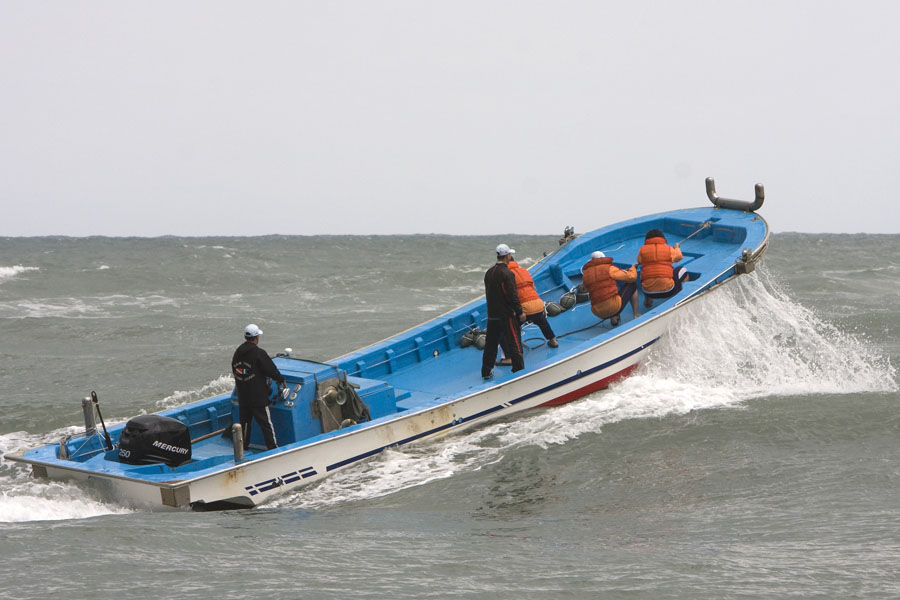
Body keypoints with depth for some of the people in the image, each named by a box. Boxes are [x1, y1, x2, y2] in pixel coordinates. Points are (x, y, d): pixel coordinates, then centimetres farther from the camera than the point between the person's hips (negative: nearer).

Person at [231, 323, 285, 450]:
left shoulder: (238, 353, 7)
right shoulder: (259, 353, -16)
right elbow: (271, 369, -12)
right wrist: (281, 380, 6)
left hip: (242, 396, 6)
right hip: (258, 396, -6)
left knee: (245, 421, 17)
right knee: (266, 422, -2)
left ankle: (243, 445, 23)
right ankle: (273, 447, -1)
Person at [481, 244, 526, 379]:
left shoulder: (489, 273, 8)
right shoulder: (507, 274, -17)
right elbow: (512, 296, -18)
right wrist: (520, 312, -11)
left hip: (492, 313, 7)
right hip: (507, 314, -7)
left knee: (491, 343, 14)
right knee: (514, 342, -1)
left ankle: (486, 371, 19)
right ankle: (519, 370, 0)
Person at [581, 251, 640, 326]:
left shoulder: (585, 275, 9)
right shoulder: (609, 268, -4)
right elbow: (631, 277, -3)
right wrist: (633, 268, 19)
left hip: (600, 313, 5)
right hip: (616, 307, -5)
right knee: (632, 285, 21)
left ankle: (613, 318, 19)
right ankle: (636, 315, 23)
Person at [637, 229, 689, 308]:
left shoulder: (642, 250, -1)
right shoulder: (669, 249, -1)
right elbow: (679, 257, 19)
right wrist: (677, 247, 43)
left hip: (648, 291, 2)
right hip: (668, 291, -2)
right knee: (683, 271, 24)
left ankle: (647, 299, 23)